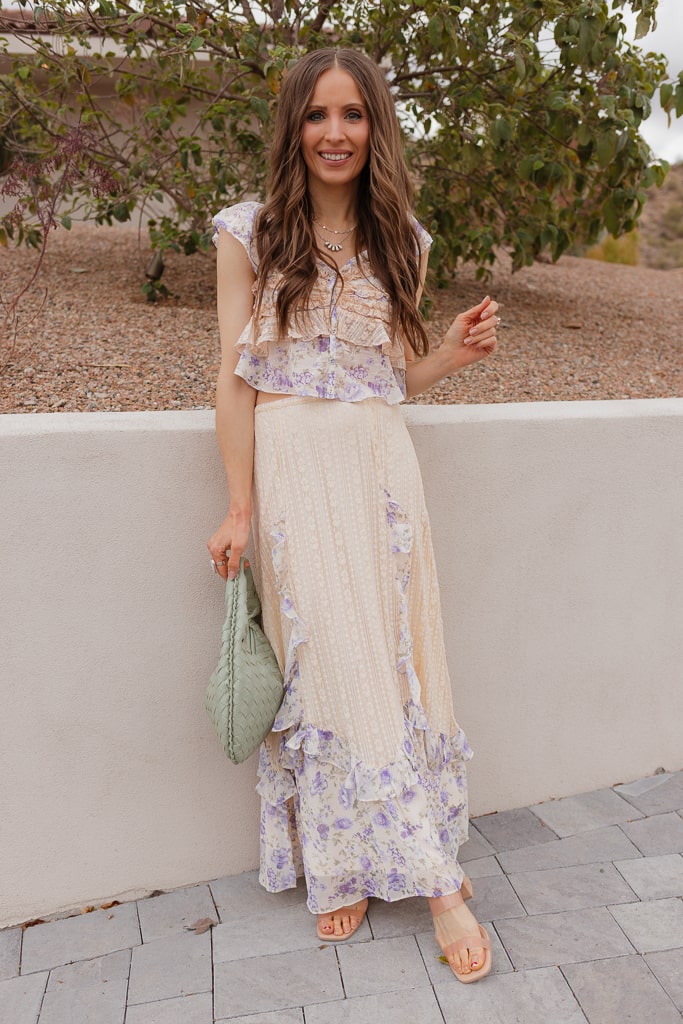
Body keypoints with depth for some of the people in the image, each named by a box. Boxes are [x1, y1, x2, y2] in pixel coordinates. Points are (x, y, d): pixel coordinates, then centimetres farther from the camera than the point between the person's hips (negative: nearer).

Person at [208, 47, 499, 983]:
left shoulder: (400, 241, 11)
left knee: (400, 656, 3)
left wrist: (457, 351, -5)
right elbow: (236, 378, -2)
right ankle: (342, 867, 15)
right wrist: (240, 507, -7)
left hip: (382, 466, 3)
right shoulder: (251, 234, 2)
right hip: (293, 469, -2)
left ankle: (426, 873, 17)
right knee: (327, 662, -3)